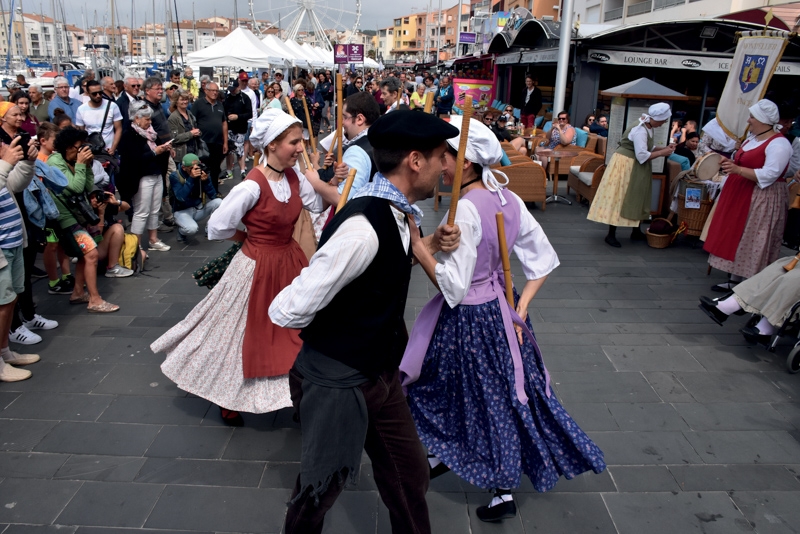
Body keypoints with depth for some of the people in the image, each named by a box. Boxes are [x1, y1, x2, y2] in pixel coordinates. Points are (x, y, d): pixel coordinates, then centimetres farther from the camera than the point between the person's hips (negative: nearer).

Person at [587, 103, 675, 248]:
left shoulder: (647, 127, 6)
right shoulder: (640, 130, -23)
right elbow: (642, 155, -26)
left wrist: (663, 148, 0)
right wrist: (662, 153, -16)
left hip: (635, 167, 10)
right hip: (625, 164, -10)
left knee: (636, 199, 15)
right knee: (619, 198, -5)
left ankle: (636, 231, 27)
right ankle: (611, 235, 0)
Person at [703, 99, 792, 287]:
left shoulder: (779, 144, -16)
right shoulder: (752, 138, 13)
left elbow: (768, 175, -25)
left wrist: (737, 170, -29)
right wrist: (731, 164, 2)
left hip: (762, 199, -9)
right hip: (741, 195, 10)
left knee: (752, 244, -4)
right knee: (736, 238, 11)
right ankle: (734, 280, 18)